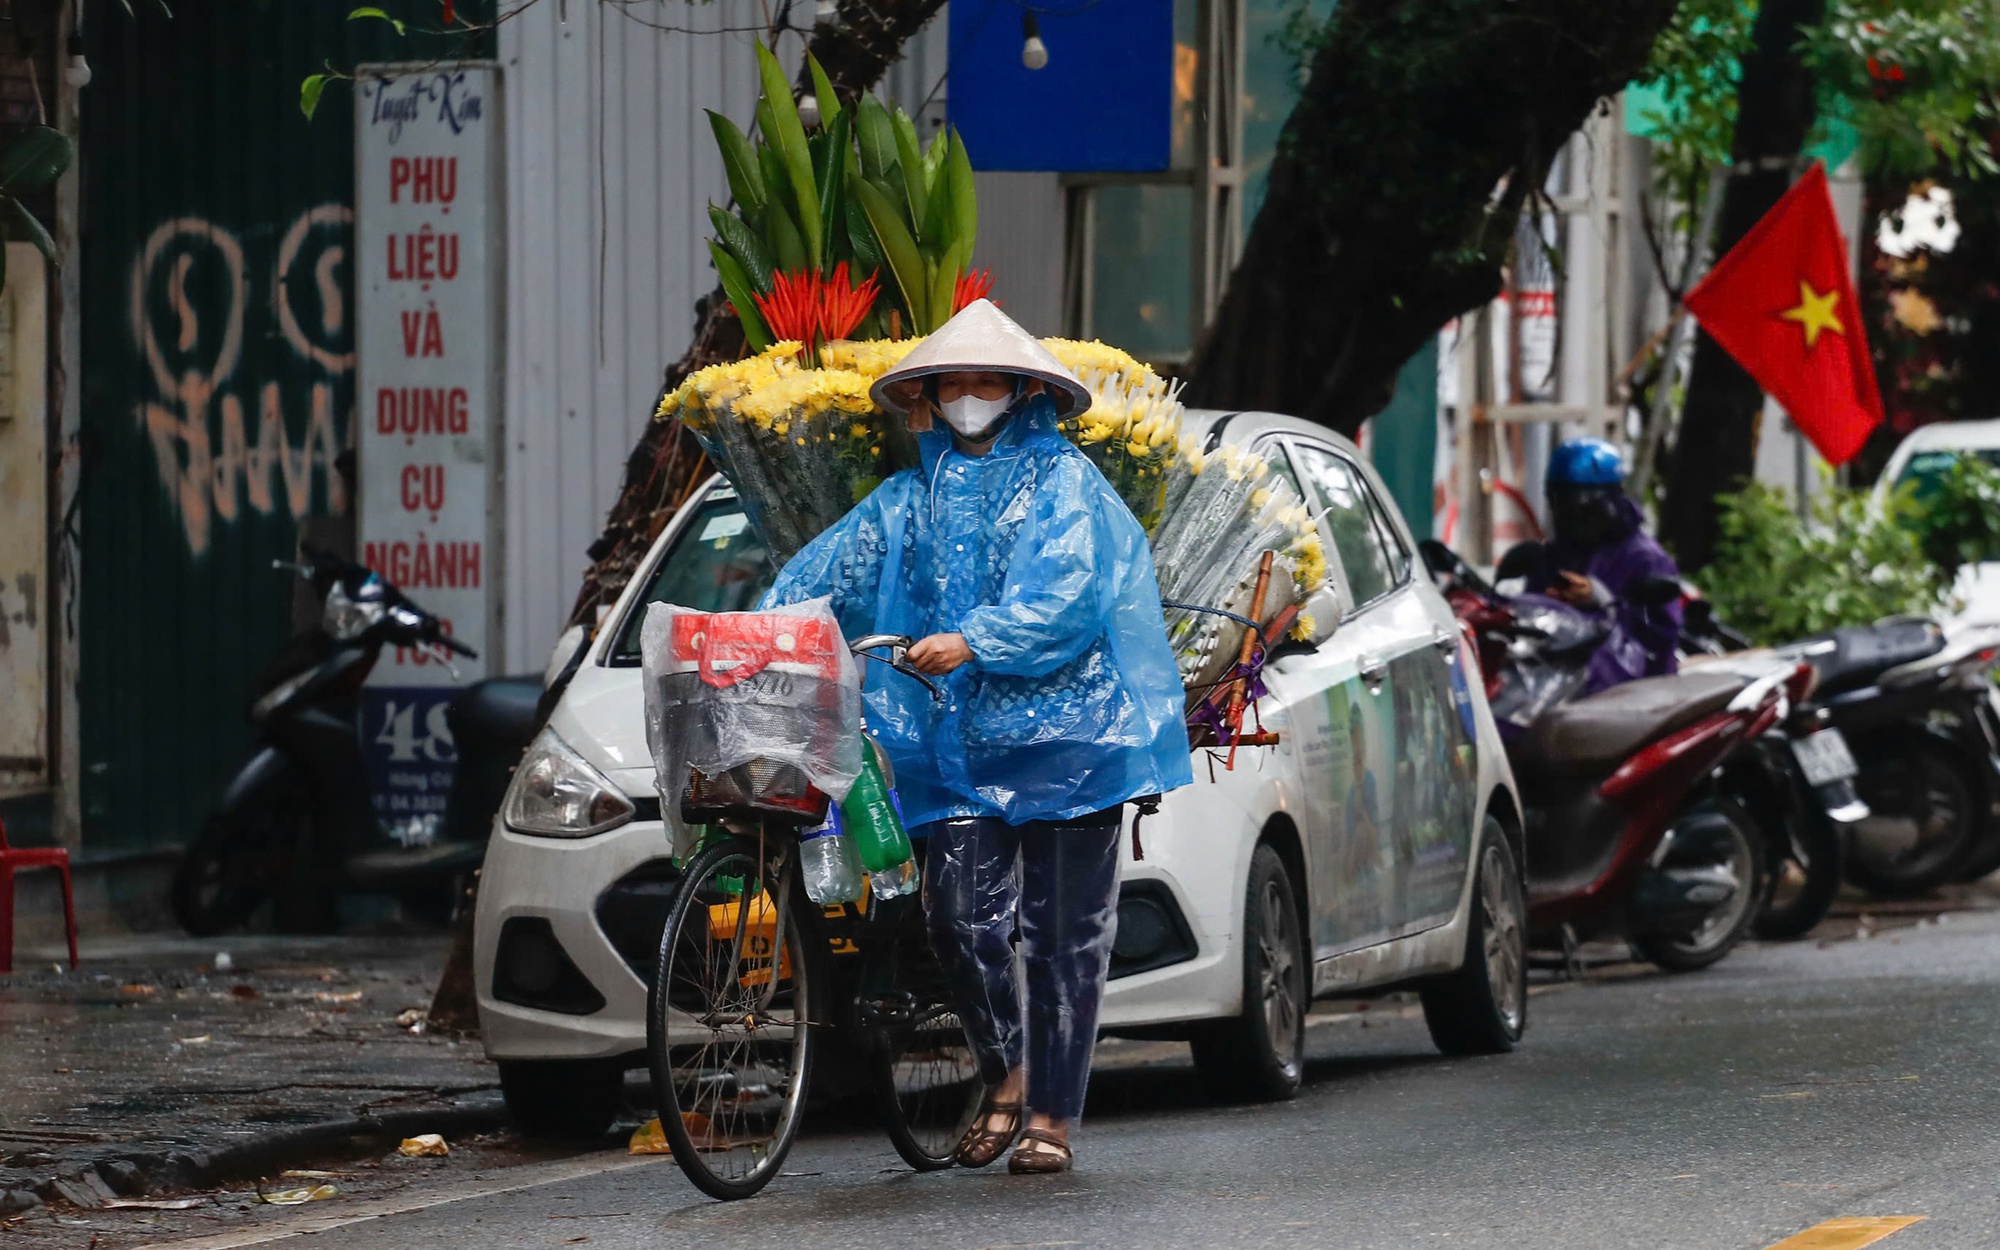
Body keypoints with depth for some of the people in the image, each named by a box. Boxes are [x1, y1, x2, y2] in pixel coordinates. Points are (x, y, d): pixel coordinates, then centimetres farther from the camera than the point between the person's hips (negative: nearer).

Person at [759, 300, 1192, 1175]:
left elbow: (1068, 597, -12)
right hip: (955, 743, 3)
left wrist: (974, 643, -25)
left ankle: (1051, 1114, 7)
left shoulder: (1064, 485, 2)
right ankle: (1003, 1076, 12)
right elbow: (822, 574, 12)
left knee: (1062, 930, -1)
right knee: (962, 913, -9)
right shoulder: (911, 502, 16)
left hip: (1063, 733, -3)